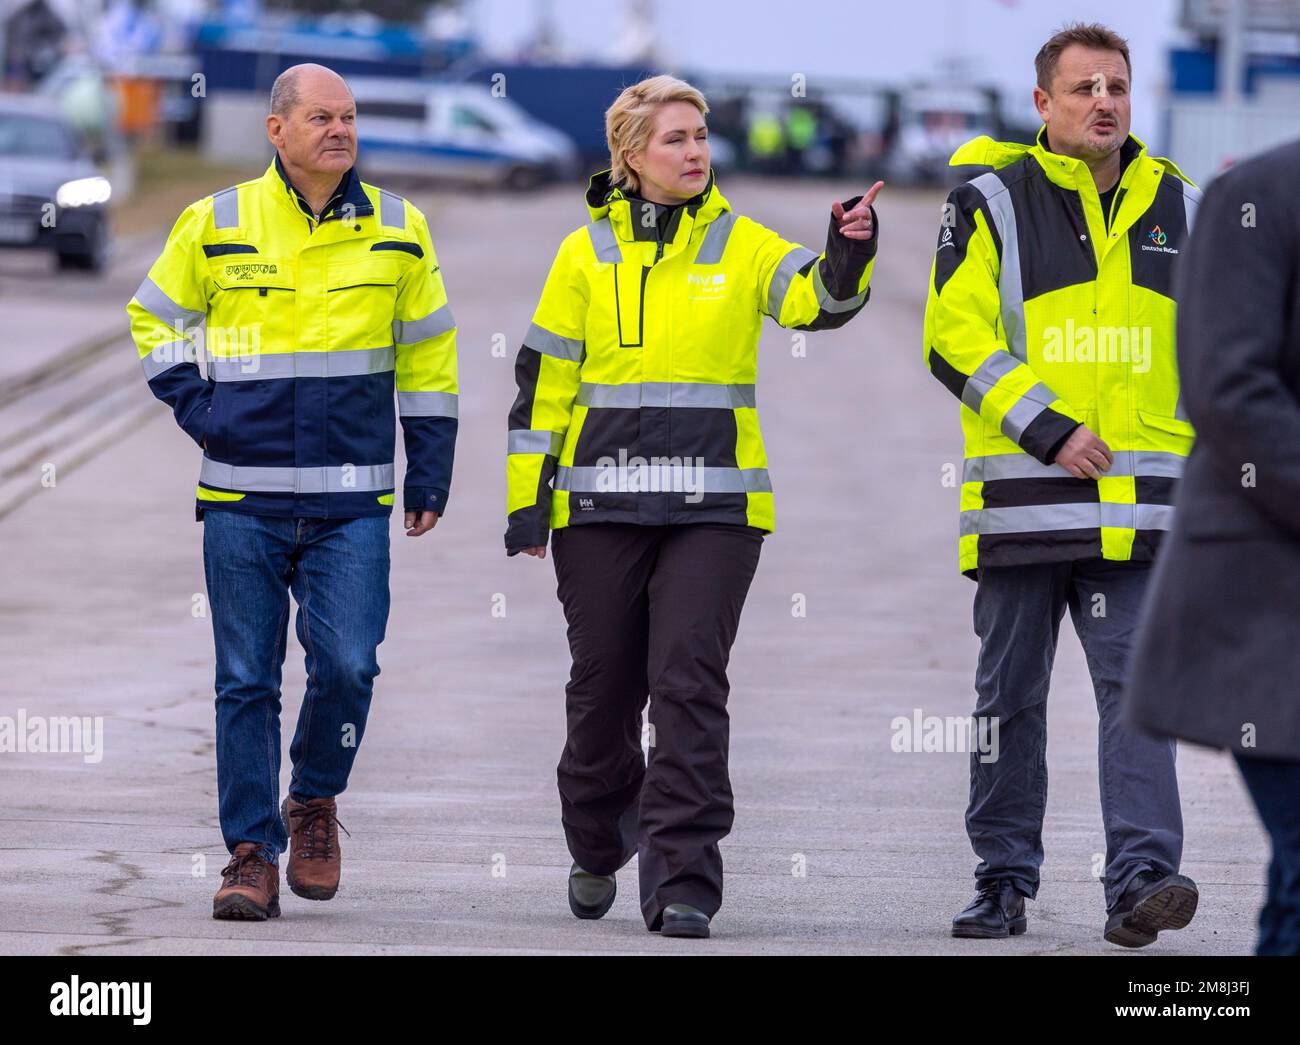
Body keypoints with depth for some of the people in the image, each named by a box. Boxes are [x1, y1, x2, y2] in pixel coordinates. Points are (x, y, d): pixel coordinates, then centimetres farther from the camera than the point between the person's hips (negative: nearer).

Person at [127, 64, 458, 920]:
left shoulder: (396, 230, 6)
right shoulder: (216, 226, 2)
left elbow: (429, 356, 14)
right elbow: (154, 317, 17)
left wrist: (429, 472, 11)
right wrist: (194, 406, 4)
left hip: (352, 502, 0)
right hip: (242, 497, 0)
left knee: (347, 663, -10)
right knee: (247, 681, 0)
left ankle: (314, 802, 17)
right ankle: (252, 855, 8)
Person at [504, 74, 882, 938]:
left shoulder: (742, 247, 6)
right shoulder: (586, 254, 6)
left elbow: (817, 298, -10)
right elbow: (544, 380, 8)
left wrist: (849, 255, -32)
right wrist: (527, 495, 4)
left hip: (714, 506, -1)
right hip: (600, 502, 1)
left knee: (690, 682, -10)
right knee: (604, 687, 9)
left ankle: (683, 882, -11)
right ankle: (598, 851, 33)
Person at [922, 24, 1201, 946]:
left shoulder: (1177, 207, 13)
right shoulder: (992, 203, 1)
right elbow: (955, 337, -7)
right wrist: (1049, 430, -15)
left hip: (1137, 507, 2)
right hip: (1022, 497, -2)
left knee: (1136, 687, -10)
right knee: (1011, 697, 7)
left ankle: (1142, 879, -18)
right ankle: (1004, 882, 17)